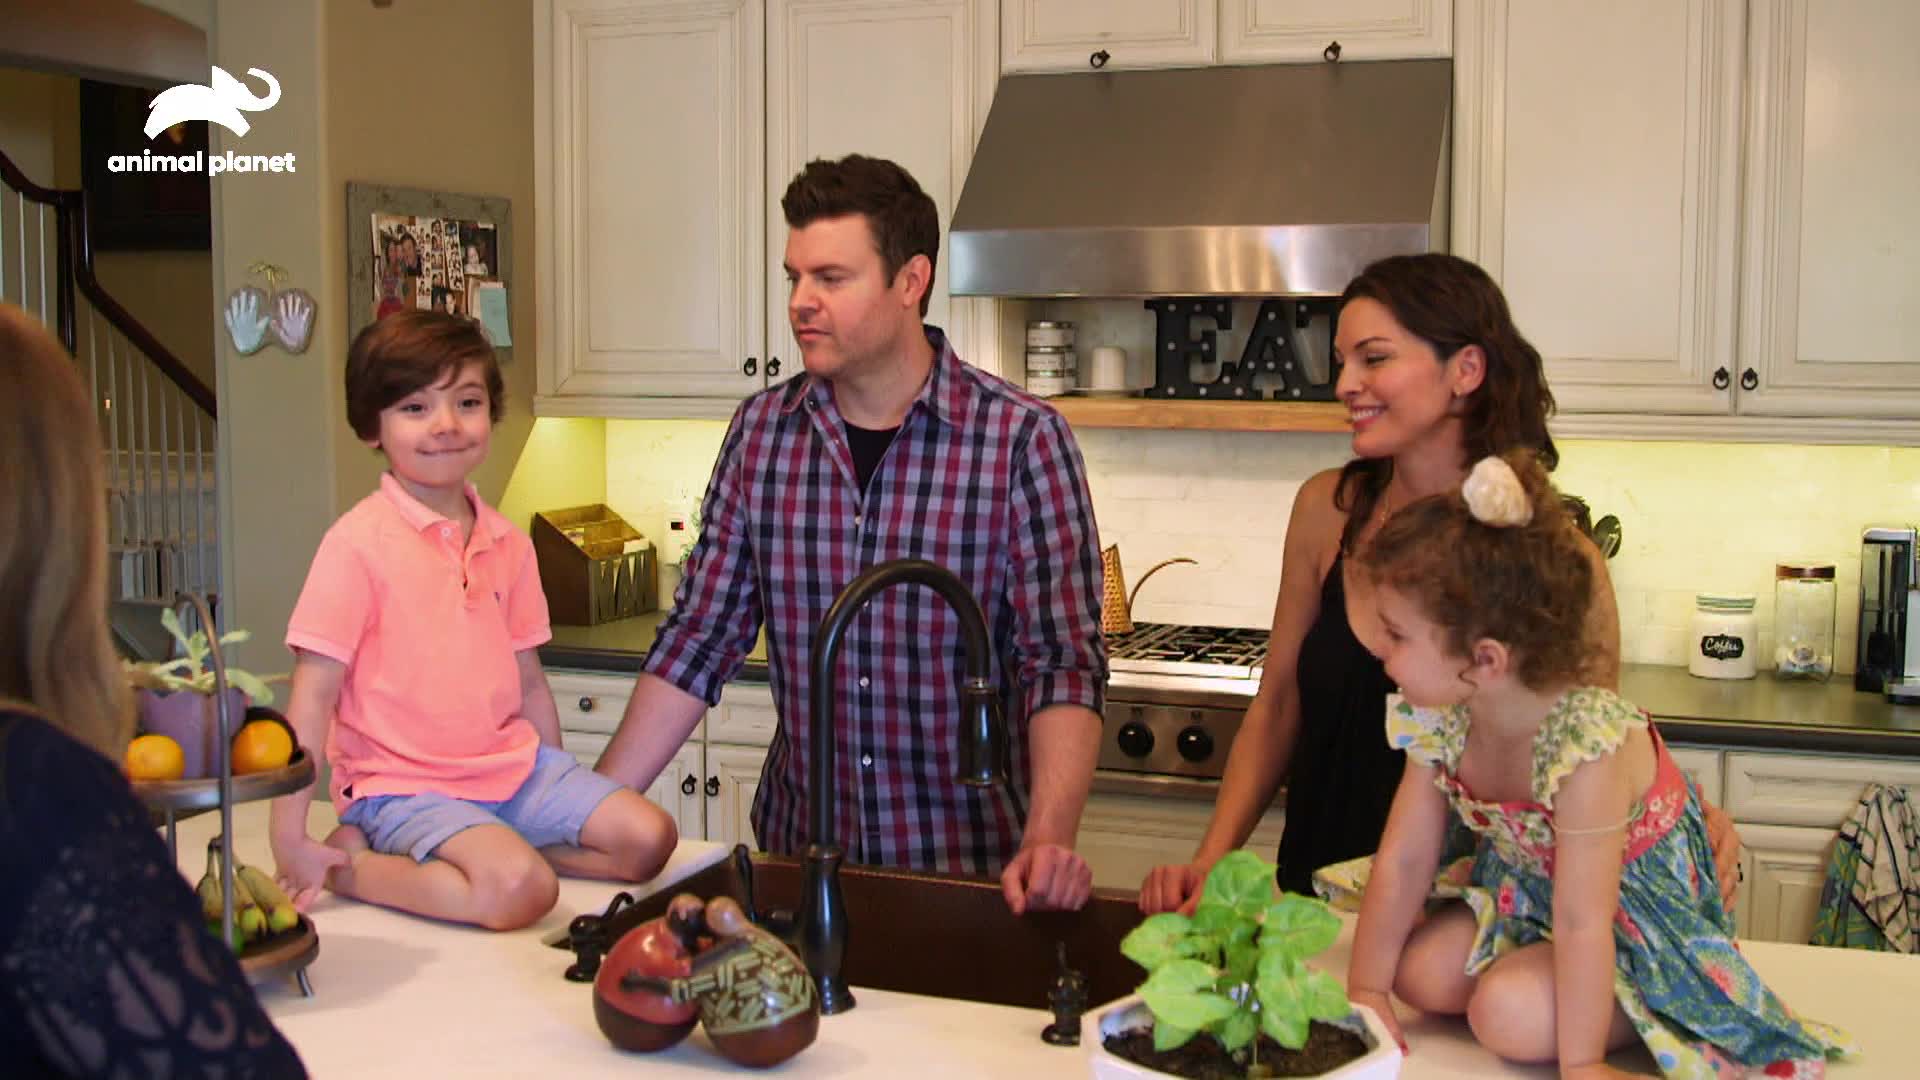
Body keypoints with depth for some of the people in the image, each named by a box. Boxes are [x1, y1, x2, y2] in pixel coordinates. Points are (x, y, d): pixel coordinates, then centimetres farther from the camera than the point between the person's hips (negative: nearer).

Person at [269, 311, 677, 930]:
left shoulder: (508, 543, 7)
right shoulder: (359, 543, -11)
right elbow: (313, 697, -12)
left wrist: (563, 799, 16)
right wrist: (288, 843, -15)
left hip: (514, 763, 6)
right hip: (404, 786, -6)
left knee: (649, 838, -7)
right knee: (519, 887, -29)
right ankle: (354, 865, -7)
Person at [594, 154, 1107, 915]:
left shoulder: (1021, 438, -12)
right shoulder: (761, 431, 0)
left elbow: (1063, 662, -14)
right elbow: (697, 641, 3)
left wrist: (1048, 841, -28)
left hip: (970, 870, -3)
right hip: (797, 854, 3)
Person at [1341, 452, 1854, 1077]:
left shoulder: (1585, 743, -36)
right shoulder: (1440, 719, -14)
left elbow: (1581, 922, -33)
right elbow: (1402, 862, -8)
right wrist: (1365, 991, -9)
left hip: (1642, 922, -6)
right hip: (1525, 894, 7)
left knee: (1509, 1013, -27)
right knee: (1420, 972, -14)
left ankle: (1643, 1018, -1)